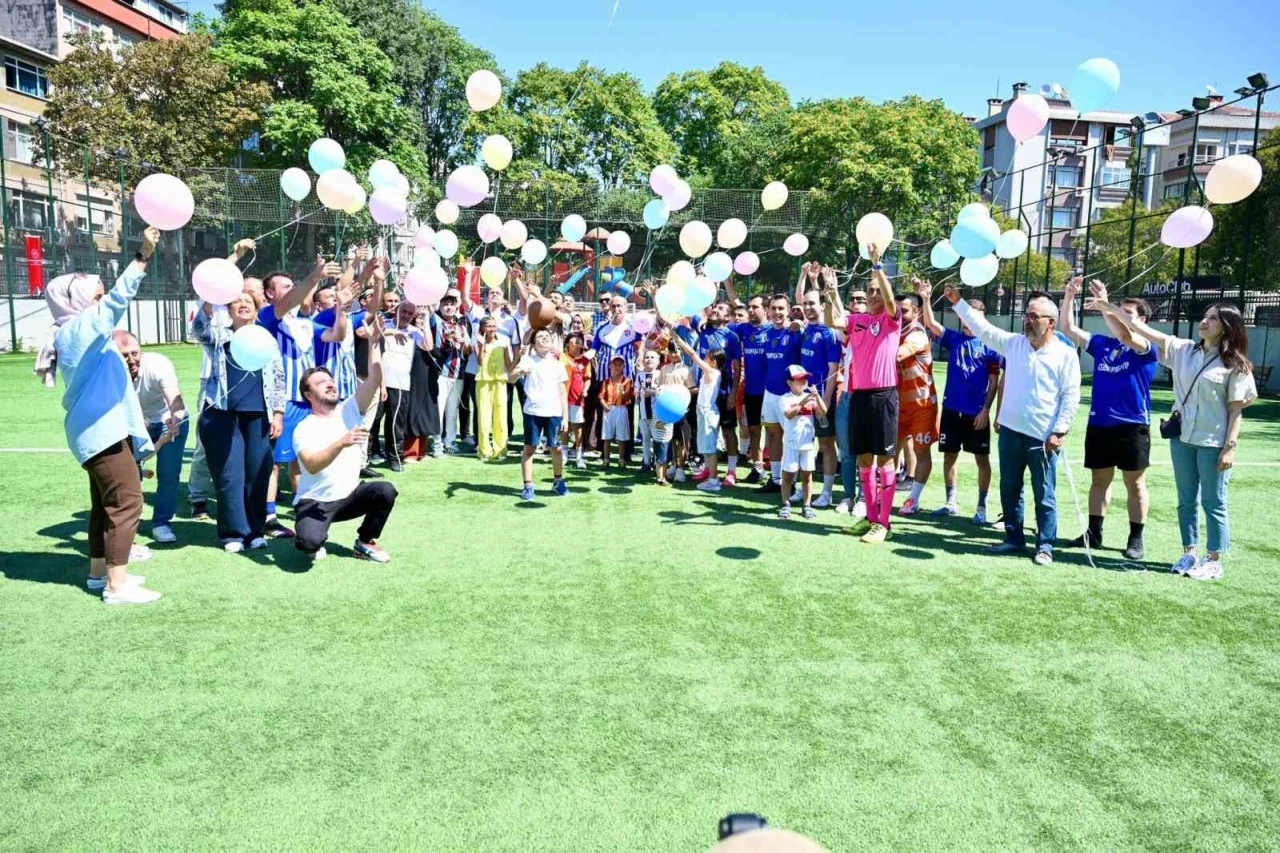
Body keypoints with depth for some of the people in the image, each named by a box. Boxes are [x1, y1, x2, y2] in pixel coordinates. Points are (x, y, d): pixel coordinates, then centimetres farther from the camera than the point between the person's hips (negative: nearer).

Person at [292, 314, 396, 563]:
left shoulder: (349, 410, -2)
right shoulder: (304, 429, -13)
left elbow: (374, 379, -16)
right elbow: (312, 466, -30)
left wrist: (374, 341, -27)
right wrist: (341, 443, -43)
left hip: (349, 495, 5)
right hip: (315, 502, -4)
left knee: (386, 491, -24)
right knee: (309, 541, -33)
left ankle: (365, 542, 1)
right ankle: (316, 541, 9)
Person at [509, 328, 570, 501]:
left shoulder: (557, 363, 8)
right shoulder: (527, 359, 0)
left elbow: (562, 391, 10)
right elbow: (510, 378, -12)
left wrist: (565, 415, 5)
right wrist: (520, 372, -35)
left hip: (554, 412, 2)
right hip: (533, 411, -2)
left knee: (556, 448, 6)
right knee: (529, 447, 0)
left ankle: (558, 481, 25)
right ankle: (528, 486, 7)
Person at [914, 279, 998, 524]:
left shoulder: (989, 346, -3)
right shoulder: (953, 338, 5)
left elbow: (994, 381, -4)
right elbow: (931, 324, -11)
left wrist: (986, 409, -10)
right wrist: (925, 299, -25)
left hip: (977, 413, -3)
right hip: (951, 409, 3)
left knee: (982, 459, 3)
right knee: (949, 456, 11)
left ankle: (982, 507, 14)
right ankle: (951, 502, 24)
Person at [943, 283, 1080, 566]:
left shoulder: (1066, 354, -6)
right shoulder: (1013, 343, 6)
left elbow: (1071, 396, -7)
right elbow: (983, 328, 6)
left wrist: (1059, 431, -12)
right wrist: (958, 302, -3)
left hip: (1042, 437, -5)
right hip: (1011, 431, 5)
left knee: (1044, 495, 4)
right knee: (1009, 490, 13)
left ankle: (1045, 546, 14)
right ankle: (1014, 538, 25)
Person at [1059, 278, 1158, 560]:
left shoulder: (1146, 347, -6)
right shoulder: (1101, 343, 8)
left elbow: (1124, 335, -28)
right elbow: (1068, 329, 4)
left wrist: (1103, 302, -31)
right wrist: (1069, 296, -10)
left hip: (1133, 426, -5)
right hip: (1099, 424, 5)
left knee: (1135, 484, 5)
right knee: (1100, 480, 12)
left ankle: (1136, 539, 13)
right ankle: (1093, 533, 21)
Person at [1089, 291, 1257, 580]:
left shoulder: (1234, 364, -7)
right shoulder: (1183, 350, 5)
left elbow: (1236, 409, -8)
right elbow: (1142, 329, 1)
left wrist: (1230, 446, -14)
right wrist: (1109, 307, -6)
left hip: (1213, 443, -5)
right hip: (1182, 437, 5)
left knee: (1213, 503, 4)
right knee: (1186, 500, 13)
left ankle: (1214, 561, 14)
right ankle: (1189, 554, 24)